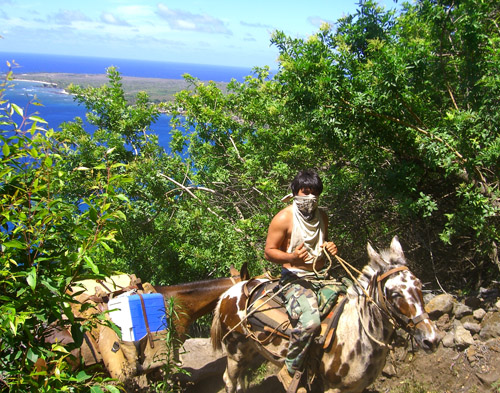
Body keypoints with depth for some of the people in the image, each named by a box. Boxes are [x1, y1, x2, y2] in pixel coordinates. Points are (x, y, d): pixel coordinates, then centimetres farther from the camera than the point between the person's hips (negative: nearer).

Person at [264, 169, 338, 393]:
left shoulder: (322, 216, 13)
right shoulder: (284, 218, -8)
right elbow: (269, 252, -8)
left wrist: (329, 248, 4)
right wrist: (292, 257, -27)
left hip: (322, 276, 7)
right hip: (295, 278, -7)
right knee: (310, 320, -32)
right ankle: (291, 371, -10)